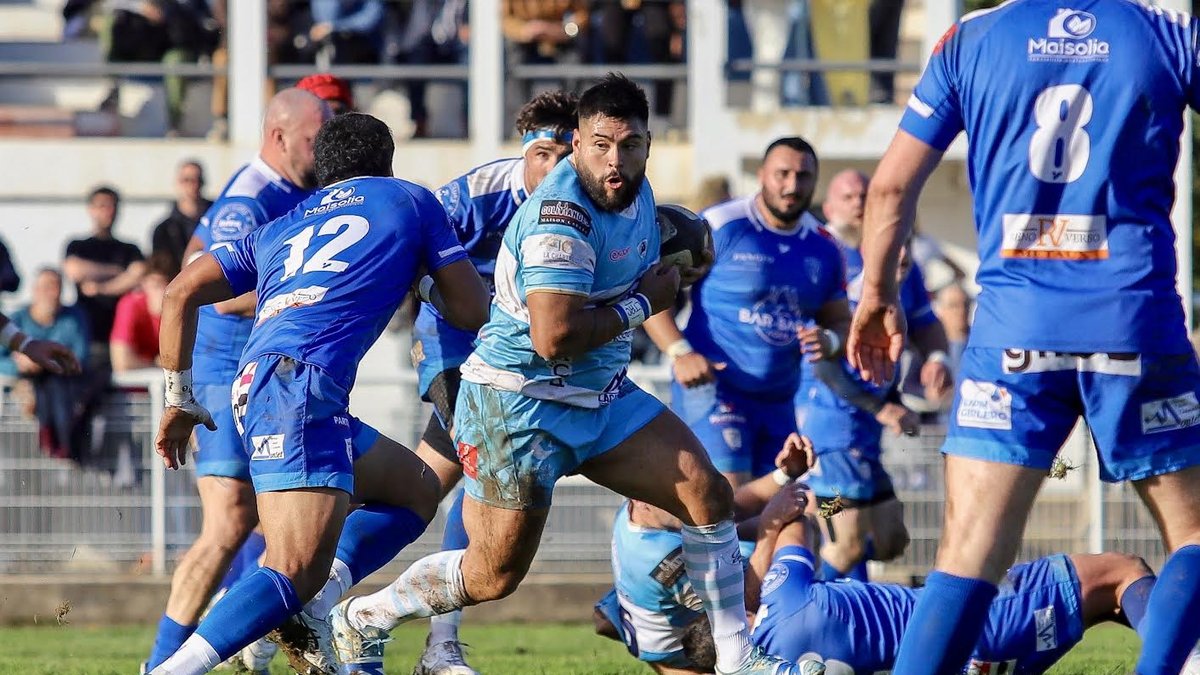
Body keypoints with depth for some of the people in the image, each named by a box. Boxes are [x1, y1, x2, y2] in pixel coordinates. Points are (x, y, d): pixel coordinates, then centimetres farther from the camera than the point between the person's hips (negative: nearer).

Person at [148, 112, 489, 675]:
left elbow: (180, 293, 21)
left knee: (416, 489, 22)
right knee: (296, 573, -19)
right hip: (299, 380, -7)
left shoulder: (282, 228, 29)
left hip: (252, 390, 7)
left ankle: (305, 612, 2)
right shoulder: (410, 201, 17)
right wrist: (426, 283, 41)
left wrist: (178, 398, 25)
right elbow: (472, 310, 20)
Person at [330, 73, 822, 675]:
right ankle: (358, 622, 18)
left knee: (708, 494, -3)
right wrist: (641, 304, -19)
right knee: (494, 575, -4)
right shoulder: (562, 217, -25)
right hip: (518, 405, -8)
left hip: (599, 396, 8)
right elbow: (554, 338, -32)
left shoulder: (632, 190, 4)